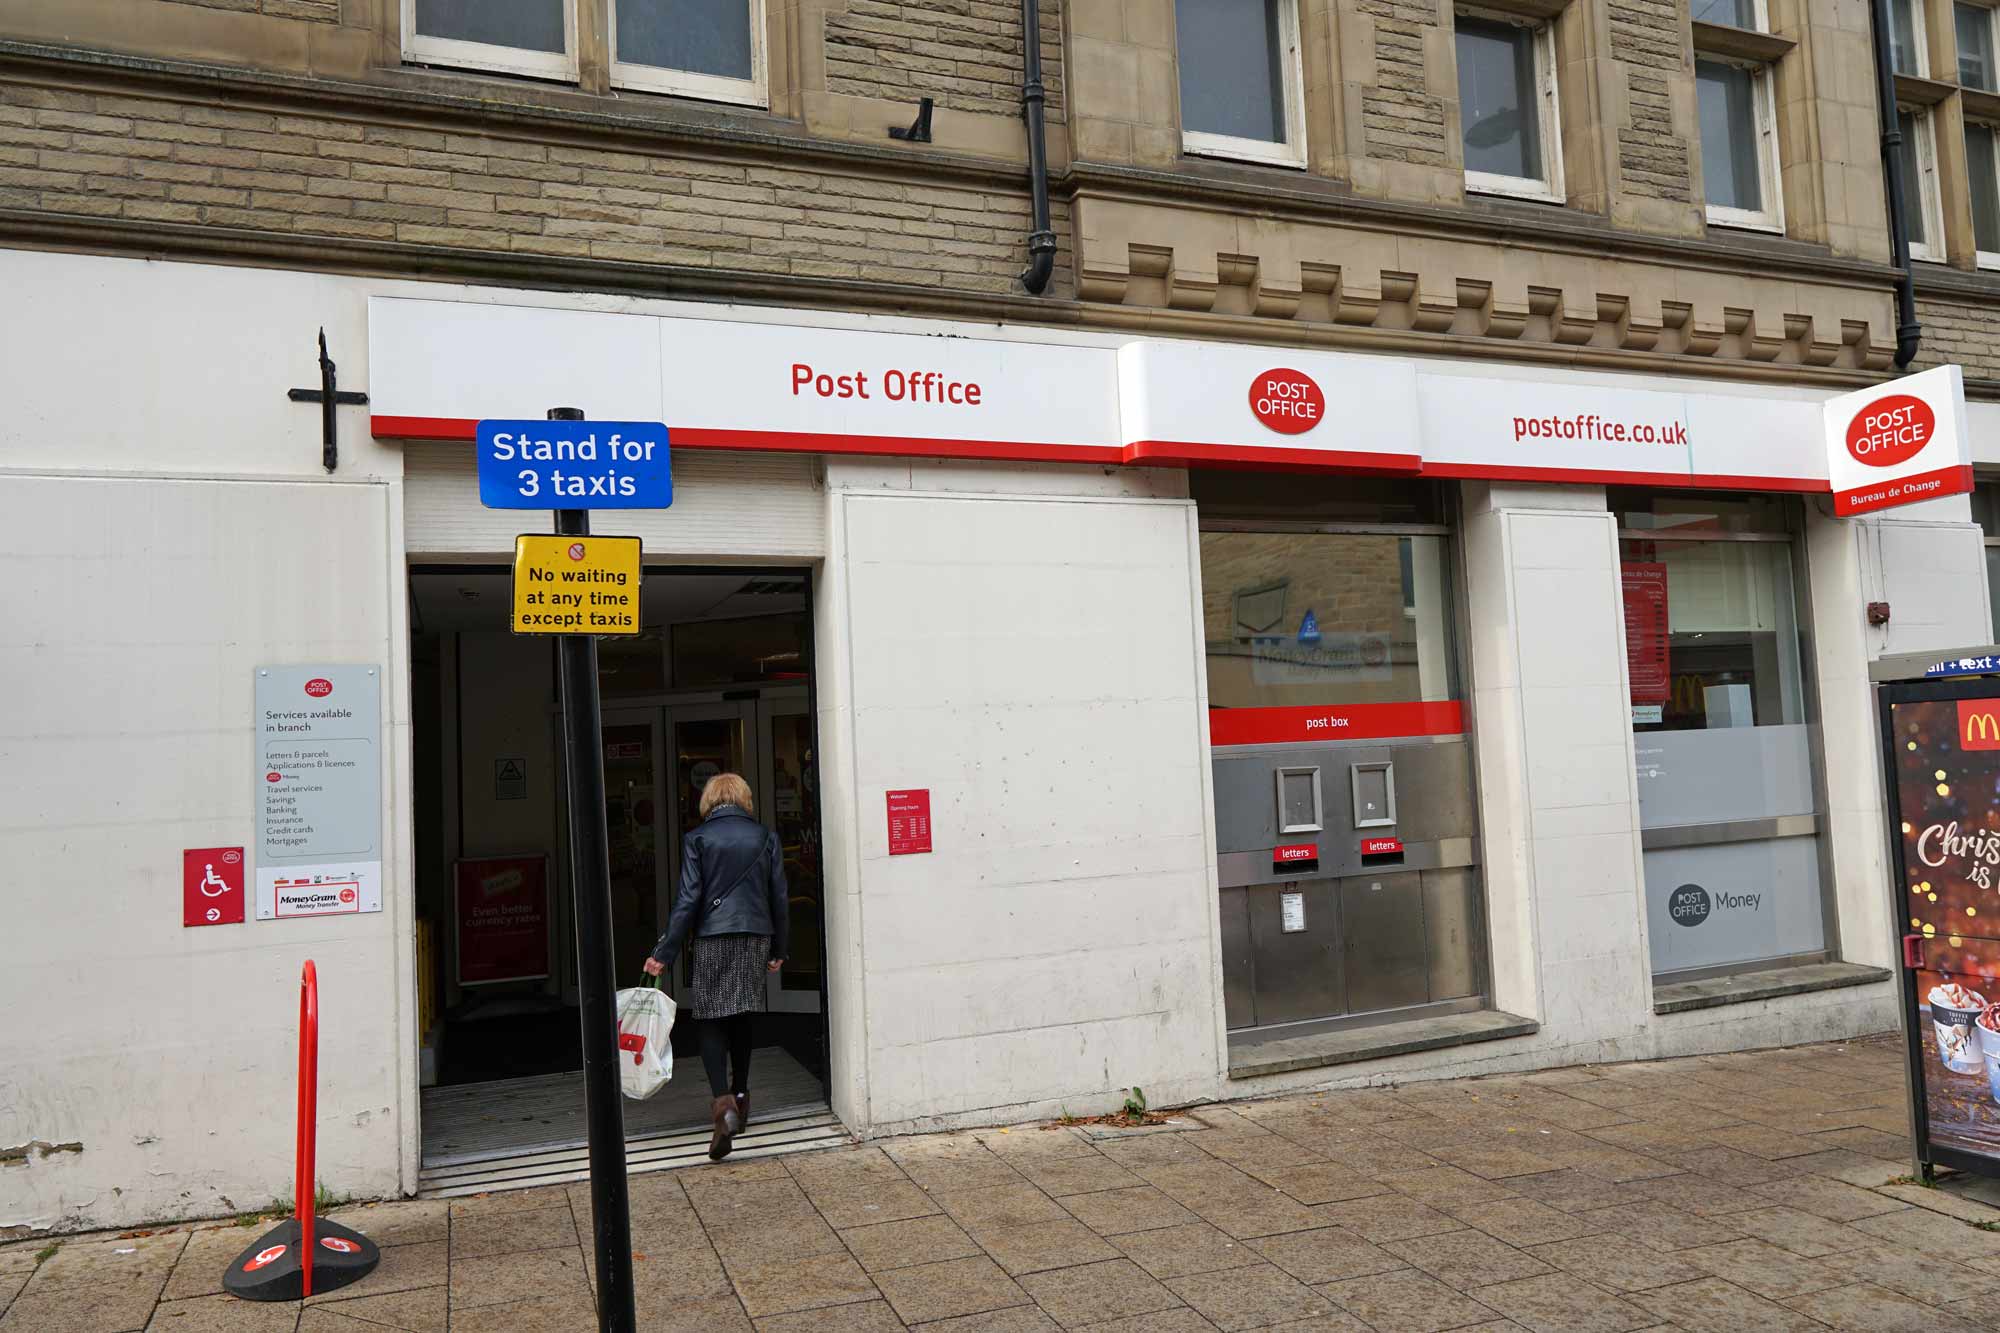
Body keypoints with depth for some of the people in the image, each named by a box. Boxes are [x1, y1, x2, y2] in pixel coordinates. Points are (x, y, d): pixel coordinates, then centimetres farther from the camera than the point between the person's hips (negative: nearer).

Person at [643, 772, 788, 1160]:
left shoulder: (697, 839, -4)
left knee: (709, 1020, 1)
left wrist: (664, 953, -5)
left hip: (713, 939, -3)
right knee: (742, 1018, 18)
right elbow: (779, 898, 5)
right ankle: (740, 1095, 28)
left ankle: (724, 1103, -17)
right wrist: (778, 950, 15)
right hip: (756, 937, 3)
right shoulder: (766, 837, 4)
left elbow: (688, 900, -9)